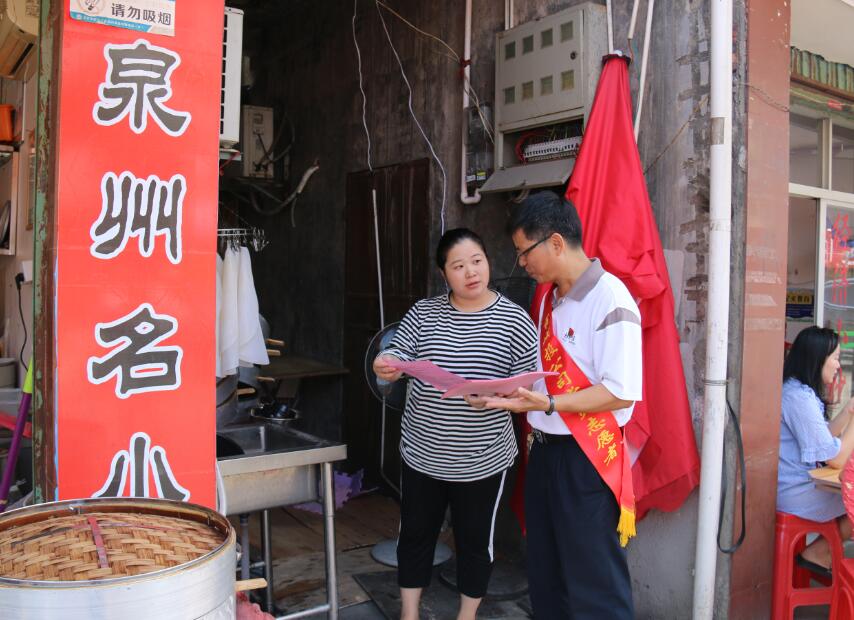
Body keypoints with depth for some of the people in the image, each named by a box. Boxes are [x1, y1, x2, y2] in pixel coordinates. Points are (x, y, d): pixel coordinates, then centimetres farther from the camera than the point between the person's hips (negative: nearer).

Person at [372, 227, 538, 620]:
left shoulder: (515, 320, -6)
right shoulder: (423, 313, 1)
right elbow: (397, 358, -3)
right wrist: (385, 367, -26)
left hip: (482, 458, -2)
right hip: (422, 453, 2)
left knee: (474, 539, 14)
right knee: (415, 533, 15)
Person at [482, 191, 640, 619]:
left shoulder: (610, 299, -17)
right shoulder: (550, 298, 10)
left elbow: (621, 391, -23)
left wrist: (548, 404, -27)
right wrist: (513, 392, 7)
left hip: (587, 458, -8)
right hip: (544, 451, 9)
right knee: (544, 576, 21)